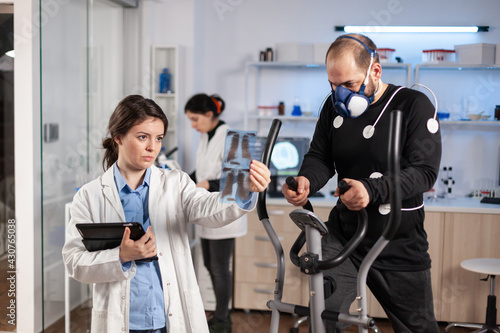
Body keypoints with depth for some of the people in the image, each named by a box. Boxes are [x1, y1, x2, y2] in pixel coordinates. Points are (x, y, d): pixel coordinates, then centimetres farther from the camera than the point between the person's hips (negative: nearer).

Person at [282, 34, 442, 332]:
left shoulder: (415, 105, -12)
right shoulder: (335, 106, 3)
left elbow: (425, 171, -18)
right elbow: (320, 157, 7)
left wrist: (372, 189, -34)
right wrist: (307, 180, -18)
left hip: (399, 245, -3)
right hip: (343, 235, 3)